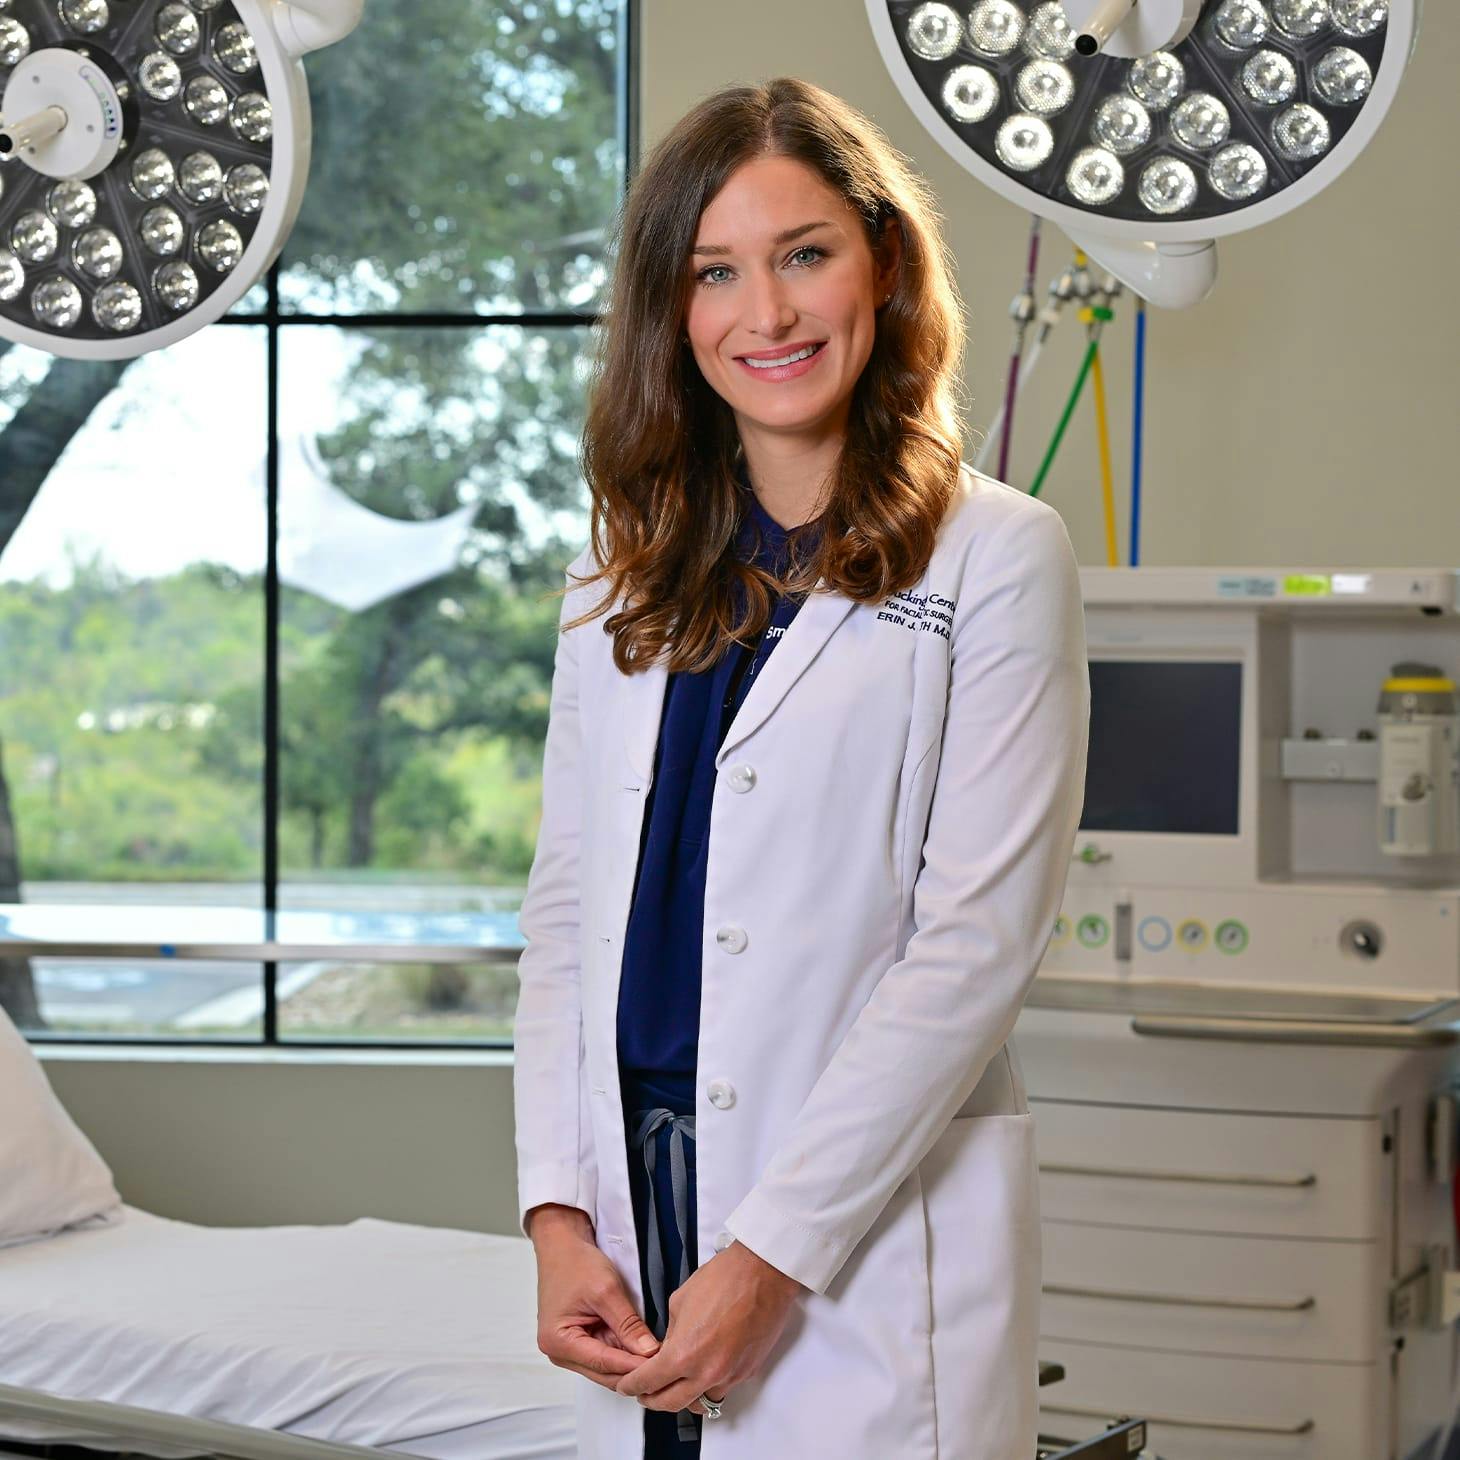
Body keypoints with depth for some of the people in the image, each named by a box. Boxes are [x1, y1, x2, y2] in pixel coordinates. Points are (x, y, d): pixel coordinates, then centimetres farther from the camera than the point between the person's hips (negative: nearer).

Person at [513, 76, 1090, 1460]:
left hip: (877, 1229, -4)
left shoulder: (996, 556, -3)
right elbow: (566, 903, 9)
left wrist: (773, 1254, -13)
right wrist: (557, 1214, -3)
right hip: (633, 1196, 4)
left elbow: (975, 939, -10)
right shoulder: (628, 573, 12)